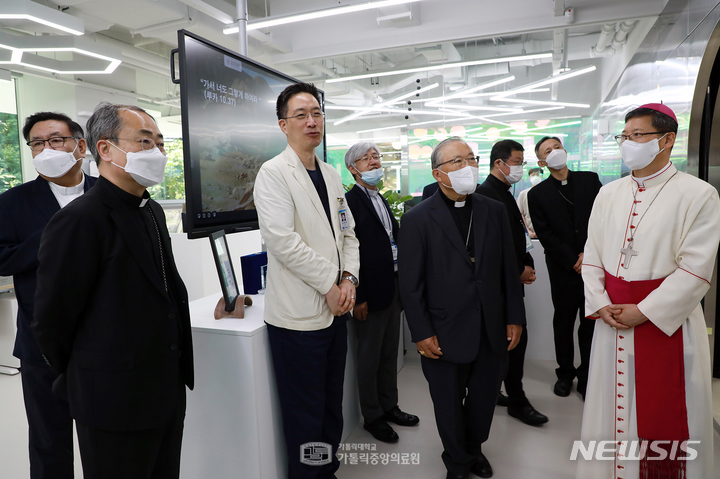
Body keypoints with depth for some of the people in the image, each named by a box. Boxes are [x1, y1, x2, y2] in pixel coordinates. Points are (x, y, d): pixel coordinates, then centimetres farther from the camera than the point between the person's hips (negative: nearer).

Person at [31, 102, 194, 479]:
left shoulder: (152, 211, 9)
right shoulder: (79, 219, -19)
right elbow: (51, 322, -15)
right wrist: (83, 383, 0)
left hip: (168, 391, 8)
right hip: (117, 405, -8)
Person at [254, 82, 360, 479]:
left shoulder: (331, 175, 13)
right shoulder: (273, 173, -10)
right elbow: (282, 240, -20)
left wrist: (349, 278, -3)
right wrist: (330, 283, -15)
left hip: (335, 309, 7)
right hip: (299, 314, -7)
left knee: (332, 407, 20)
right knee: (305, 416, 8)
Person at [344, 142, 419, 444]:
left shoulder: (380, 200, 14)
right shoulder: (350, 201, -13)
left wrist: (401, 284, 13)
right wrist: (358, 297, -20)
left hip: (392, 288, 8)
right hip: (371, 292, -8)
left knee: (389, 352, 19)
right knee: (370, 357, 7)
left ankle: (389, 406, 35)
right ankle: (372, 416, 23)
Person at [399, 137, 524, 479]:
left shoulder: (494, 211, 5)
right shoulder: (418, 219, -8)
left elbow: (508, 268, 7)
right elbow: (411, 283, -9)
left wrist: (514, 318, 5)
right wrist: (421, 333, -11)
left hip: (492, 332, 4)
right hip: (445, 335, -3)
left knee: (485, 398, 19)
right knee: (450, 406, 14)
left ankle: (474, 449, 47)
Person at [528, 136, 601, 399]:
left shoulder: (590, 180, 6)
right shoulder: (537, 194, 2)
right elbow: (545, 235, -3)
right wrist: (573, 262, -8)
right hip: (563, 270, -1)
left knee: (591, 323, 5)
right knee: (563, 324, 10)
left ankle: (587, 376, 19)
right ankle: (565, 373, 25)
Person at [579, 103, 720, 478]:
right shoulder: (608, 194, 8)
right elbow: (592, 254, 8)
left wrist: (643, 312, -16)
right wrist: (600, 304, -4)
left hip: (665, 321, -4)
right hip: (612, 319, 5)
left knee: (664, 412, 7)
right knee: (613, 406, 15)